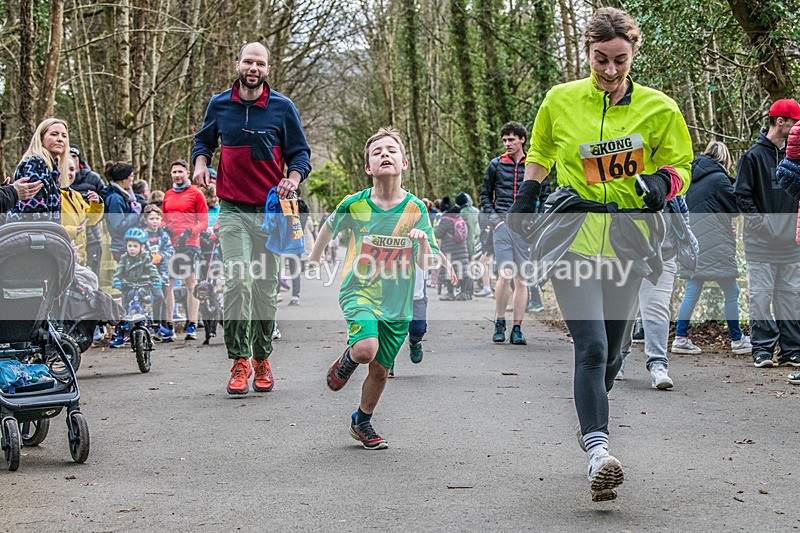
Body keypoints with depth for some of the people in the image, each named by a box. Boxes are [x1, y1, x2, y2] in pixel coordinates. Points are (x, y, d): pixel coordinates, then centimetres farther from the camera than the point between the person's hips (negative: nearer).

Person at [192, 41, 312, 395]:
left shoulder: (282, 107, 1)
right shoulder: (219, 105, 6)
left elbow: (300, 152, 7)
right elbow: (203, 140, 23)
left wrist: (294, 177, -13)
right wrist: (200, 163, 3)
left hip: (271, 210, 0)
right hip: (233, 210, 0)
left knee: (266, 288, 6)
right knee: (238, 282, -17)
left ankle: (262, 359, 21)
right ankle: (239, 361, -10)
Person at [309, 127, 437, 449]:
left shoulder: (415, 209, -7)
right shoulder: (354, 204, -9)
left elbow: (427, 266, -7)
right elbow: (330, 227, 14)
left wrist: (423, 241, -26)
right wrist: (314, 260, 24)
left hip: (397, 303, 2)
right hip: (359, 292, -2)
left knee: (381, 370, 9)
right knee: (366, 349, -27)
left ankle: (362, 422, 36)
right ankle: (347, 360, 10)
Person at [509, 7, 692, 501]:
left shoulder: (659, 108, 1)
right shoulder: (561, 100, 2)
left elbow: (681, 166, 10)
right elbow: (540, 153, 20)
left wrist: (661, 182, -11)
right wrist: (525, 202, 15)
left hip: (627, 240, 2)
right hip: (571, 237, -2)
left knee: (611, 349, 11)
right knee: (591, 346, -16)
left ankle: (590, 423, 37)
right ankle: (599, 453, -21)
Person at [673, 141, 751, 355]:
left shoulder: (693, 176, 13)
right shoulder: (718, 178, -10)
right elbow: (736, 206, -7)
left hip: (693, 241, 7)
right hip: (715, 244, -7)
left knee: (692, 290, 9)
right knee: (731, 292, 4)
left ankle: (680, 338, 5)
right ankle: (737, 340, 10)